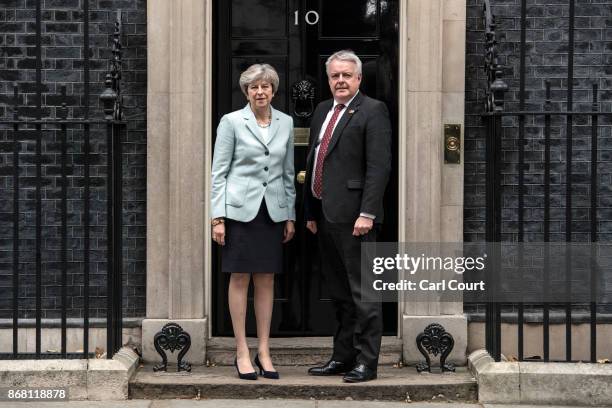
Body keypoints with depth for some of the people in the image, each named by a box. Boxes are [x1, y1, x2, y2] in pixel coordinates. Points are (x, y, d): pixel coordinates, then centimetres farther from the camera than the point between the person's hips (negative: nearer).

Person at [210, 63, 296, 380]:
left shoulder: (285, 123, 8)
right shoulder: (231, 122, -3)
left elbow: (288, 173, 13)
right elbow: (219, 172, -3)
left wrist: (290, 216, 9)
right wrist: (218, 217, -9)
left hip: (272, 211, 3)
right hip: (240, 209, -3)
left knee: (266, 281, 6)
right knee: (240, 279, 1)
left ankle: (264, 351, 13)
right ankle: (242, 352, 7)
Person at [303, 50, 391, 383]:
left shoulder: (372, 111, -6)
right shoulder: (322, 111, 18)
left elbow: (379, 166, -14)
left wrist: (367, 213, -20)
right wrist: (310, 212, 16)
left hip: (352, 216, -8)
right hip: (324, 215, 8)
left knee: (361, 290, -3)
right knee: (339, 292, 14)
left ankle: (366, 362, 2)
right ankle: (343, 357, 23)